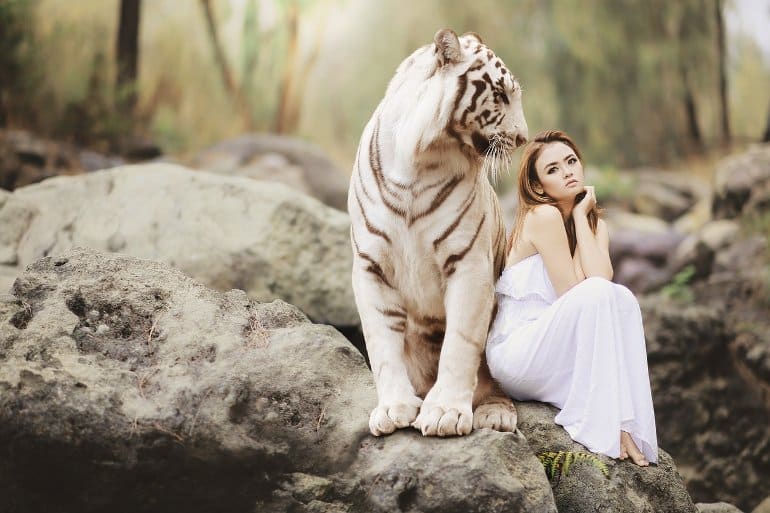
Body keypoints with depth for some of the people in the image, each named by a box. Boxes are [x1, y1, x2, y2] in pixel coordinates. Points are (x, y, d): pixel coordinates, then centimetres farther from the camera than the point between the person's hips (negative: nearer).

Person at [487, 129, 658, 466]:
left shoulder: (595, 224, 11)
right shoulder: (543, 215, -12)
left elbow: (602, 277, -12)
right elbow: (575, 292, -16)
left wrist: (581, 215, -6)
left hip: (558, 355, 7)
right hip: (514, 355, -7)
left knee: (622, 298, -17)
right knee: (595, 295, -28)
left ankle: (627, 424, -22)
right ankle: (600, 425, -27)